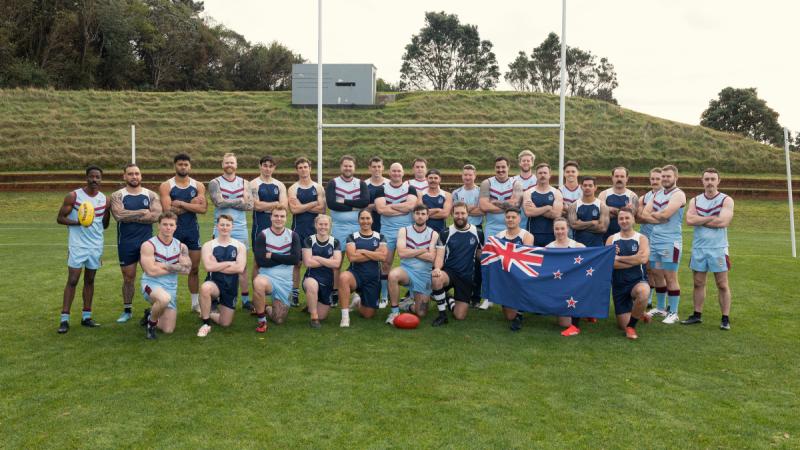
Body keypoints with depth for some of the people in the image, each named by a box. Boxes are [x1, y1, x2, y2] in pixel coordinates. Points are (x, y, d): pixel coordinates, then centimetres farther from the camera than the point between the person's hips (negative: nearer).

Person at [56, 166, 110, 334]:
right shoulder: (73, 196, -6)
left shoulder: (104, 199, 5)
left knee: (90, 280, 9)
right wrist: (77, 222, -19)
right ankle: (64, 319, -1)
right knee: (72, 280, -5)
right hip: (77, 245, -4)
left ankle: (86, 317, 16)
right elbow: (60, 218, -5)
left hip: (96, 245, 4)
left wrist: (109, 210, -2)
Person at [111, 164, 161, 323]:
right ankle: (127, 310, 24)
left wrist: (130, 216, -14)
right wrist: (143, 212, -13)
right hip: (126, 242, 0)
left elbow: (156, 215, -14)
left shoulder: (151, 195, 2)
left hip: (147, 240, 0)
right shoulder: (117, 196, 0)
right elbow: (119, 215, -18)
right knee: (128, 277, 10)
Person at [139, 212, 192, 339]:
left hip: (171, 288, 5)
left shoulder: (181, 246, 4)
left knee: (168, 330, 3)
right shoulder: (148, 245, -10)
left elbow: (186, 270, -9)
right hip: (152, 284, -4)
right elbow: (151, 271, -18)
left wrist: (163, 265, -18)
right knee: (164, 298, -41)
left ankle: (150, 314, 36)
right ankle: (151, 322, -8)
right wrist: (175, 267, -10)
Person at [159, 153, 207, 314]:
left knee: (194, 268, 9)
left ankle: (196, 303, 20)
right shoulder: (166, 186, -3)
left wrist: (181, 203, -16)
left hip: (192, 230, 3)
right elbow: (168, 210, -16)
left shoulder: (198, 186, 4)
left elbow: (203, 208, -10)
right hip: (173, 230, -2)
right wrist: (191, 205, -13)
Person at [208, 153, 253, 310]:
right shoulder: (215, 183, 2)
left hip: (240, 229, 2)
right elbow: (219, 202, -15)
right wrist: (240, 201, -8)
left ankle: (246, 300, 11)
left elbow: (250, 205, -4)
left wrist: (228, 202, -9)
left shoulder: (244, 183, 9)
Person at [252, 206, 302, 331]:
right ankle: (262, 320, -17)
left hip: (285, 281, 3)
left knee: (279, 320, 2)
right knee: (258, 283, -40)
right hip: (267, 276, -2)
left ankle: (265, 309, 39)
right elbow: (261, 262, -15)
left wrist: (272, 256, -14)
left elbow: (295, 259, -12)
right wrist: (285, 258, -11)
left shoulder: (293, 236, 2)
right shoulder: (262, 235, -5)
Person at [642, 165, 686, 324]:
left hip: (670, 241, -7)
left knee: (670, 278, -2)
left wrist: (652, 214, -2)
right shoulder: (657, 194, 13)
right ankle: (660, 308, 26)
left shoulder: (678, 194, -8)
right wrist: (659, 219, -13)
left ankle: (674, 313, 6)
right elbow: (644, 214, 4)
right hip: (654, 240, 7)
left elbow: (665, 214, -21)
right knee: (657, 275, 13)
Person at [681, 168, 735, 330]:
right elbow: (689, 220, -9)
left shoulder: (726, 200, -3)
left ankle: (726, 318, 10)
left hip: (718, 248, -3)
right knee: (698, 283, 10)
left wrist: (700, 220, -9)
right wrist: (711, 218, -12)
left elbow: (723, 221, -18)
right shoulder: (695, 201, 8)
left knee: (722, 285, 2)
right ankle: (697, 315, 20)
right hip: (698, 248, 3)